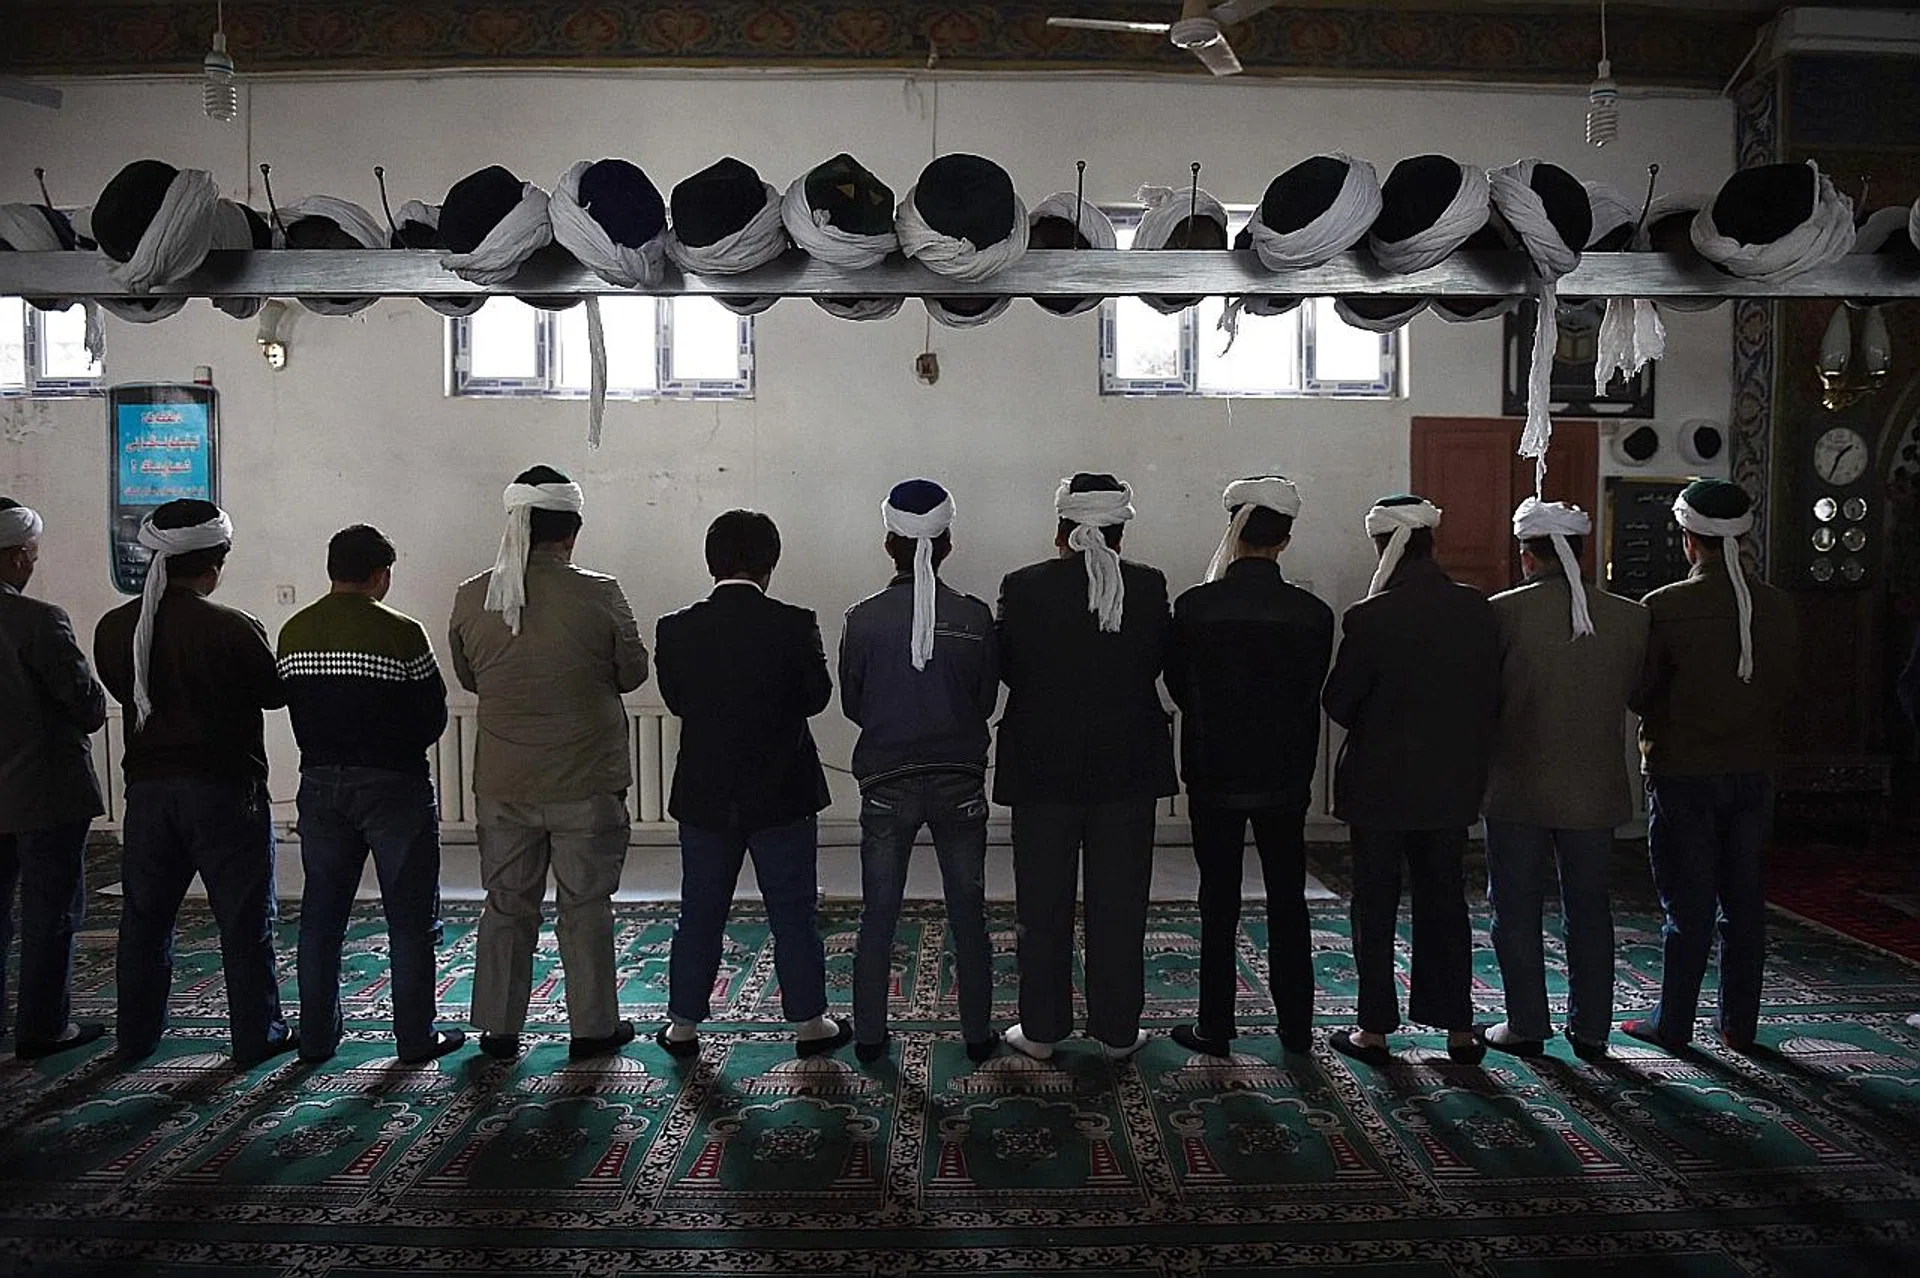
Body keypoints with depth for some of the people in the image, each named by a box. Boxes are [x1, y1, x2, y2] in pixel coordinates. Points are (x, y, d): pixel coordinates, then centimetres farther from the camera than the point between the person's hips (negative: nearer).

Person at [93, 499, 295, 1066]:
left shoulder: (113, 628, -1)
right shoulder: (233, 628, -17)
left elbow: (124, 690, 13)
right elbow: (276, 692, -5)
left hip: (147, 786, 5)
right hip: (223, 786, -5)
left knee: (145, 914, 17)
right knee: (245, 916, 5)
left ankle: (137, 1035, 28)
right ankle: (257, 1035, 13)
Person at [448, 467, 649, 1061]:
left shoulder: (471, 597, -4)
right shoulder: (599, 595, -15)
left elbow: (468, 678, 10)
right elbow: (633, 672, -2)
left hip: (501, 783, 3)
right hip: (586, 784, -3)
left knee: (506, 904, 15)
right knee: (585, 905, 9)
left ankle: (498, 1029, 25)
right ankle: (592, 1027, 19)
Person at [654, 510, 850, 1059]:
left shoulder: (676, 629, -7)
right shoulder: (794, 626, -14)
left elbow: (675, 699, 3)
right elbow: (817, 697, -4)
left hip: (704, 796, 2)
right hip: (782, 796, -2)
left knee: (700, 914, 15)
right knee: (793, 913, 10)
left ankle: (683, 1024, 24)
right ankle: (809, 1022, 20)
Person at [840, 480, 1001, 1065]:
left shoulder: (863, 618, -8)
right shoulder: (975, 617, -8)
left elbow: (852, 704, 2)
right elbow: (987, 702, 2)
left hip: (886, 782, 0)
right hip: (960, 782, 0)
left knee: (878, 915, 11)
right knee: (968, 913, 12)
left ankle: (869, 1035, 19)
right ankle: (977, 1033, 21)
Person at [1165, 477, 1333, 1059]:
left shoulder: (1194, 605, -11)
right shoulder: (1313, 614, -7)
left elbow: (1177, 686, 1)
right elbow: (1312, 697, 2)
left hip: (1213, 776, -1)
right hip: (1284, 777, 2)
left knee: (1219, 905, 8)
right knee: (1288, 903, 13)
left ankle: (1215, 1028, 16)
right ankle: (1296, 1028, 22)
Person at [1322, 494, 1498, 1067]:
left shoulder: (1369, 617, -17)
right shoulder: (1477, 609, -4)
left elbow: (1337, 702, -10)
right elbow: (1492, 694, 2)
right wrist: (1460, 742, 14)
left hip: (1380, 780, -4)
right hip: (1453, 782, 4)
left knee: (1376, 902, 8)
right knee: (1444, 897, 15)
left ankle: (1374, 1029, 15)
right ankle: (1457, 1026, 22)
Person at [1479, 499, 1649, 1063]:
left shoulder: (1503, 611, -12)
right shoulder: (1629, 617, -3)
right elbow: (1633, 691, 7)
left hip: (1519, 788, -3)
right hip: (1596, 789, 3)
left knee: (1517, 909, 9)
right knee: (1589, 909, 15)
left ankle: (1527, 1025, 15)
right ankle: (1591, 1028, 22)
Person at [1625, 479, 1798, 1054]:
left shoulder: (1664, 607, -14)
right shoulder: (1779, 607, 1)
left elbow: (1637, 692, -8)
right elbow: (1786, 691, 8)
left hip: (1682, 774, -4)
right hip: (1753, 774, 4)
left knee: (1689, 906, 3)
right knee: (1745, 903, 12)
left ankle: (1672, 1023, 12)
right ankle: (1740, 1024, 21)